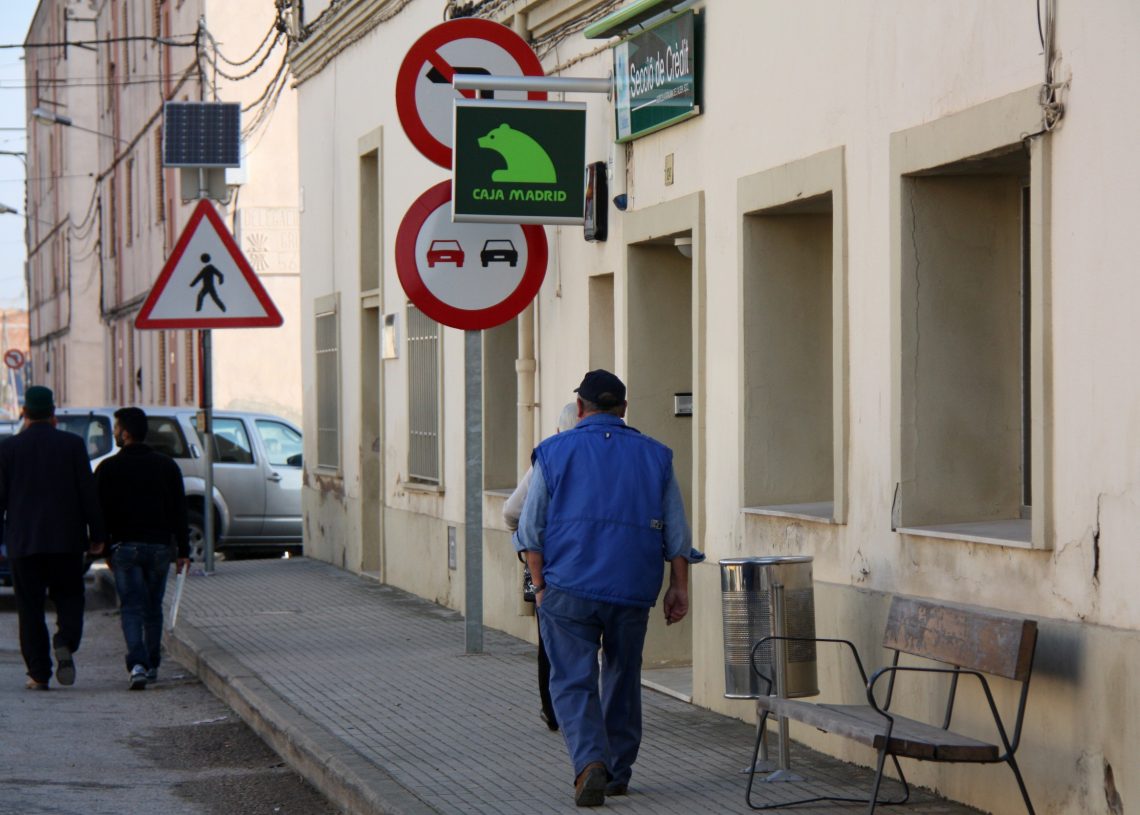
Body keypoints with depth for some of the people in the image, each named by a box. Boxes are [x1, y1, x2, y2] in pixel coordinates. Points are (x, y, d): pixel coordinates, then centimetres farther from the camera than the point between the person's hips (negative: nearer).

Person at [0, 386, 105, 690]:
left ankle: (38, 673, 1)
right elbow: (88, 493, -1)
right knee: (69, 597, 12)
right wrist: (96, 534, 5)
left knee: (30, 607, 5)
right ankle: (65, 644, -16)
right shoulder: (73, 444, -1)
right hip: (66, 539, 0)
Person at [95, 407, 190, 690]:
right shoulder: (167, 465, 7)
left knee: (132, 607, -5)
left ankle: (138, 664, -22)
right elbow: (179, 511, 6)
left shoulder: (109, 468, -1)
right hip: (160, 546, 3)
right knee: (153, 608, 14)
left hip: (125, 547, -3)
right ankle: (152, 665, 19)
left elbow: (100, 512, -2)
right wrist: (183, 550, 7)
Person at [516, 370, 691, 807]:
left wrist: (541, 585, 7)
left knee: (573, 682, -1)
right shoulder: (654, 456, 8)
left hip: (568, 590, -2)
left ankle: (590, 763, -21)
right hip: (632, 591, 2)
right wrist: (678, 587, 11)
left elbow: (531, 530, 0)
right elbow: (676, 533, 6)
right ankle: (618, 774, 23)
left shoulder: (553, 453, 2)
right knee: (622, 682, 16)